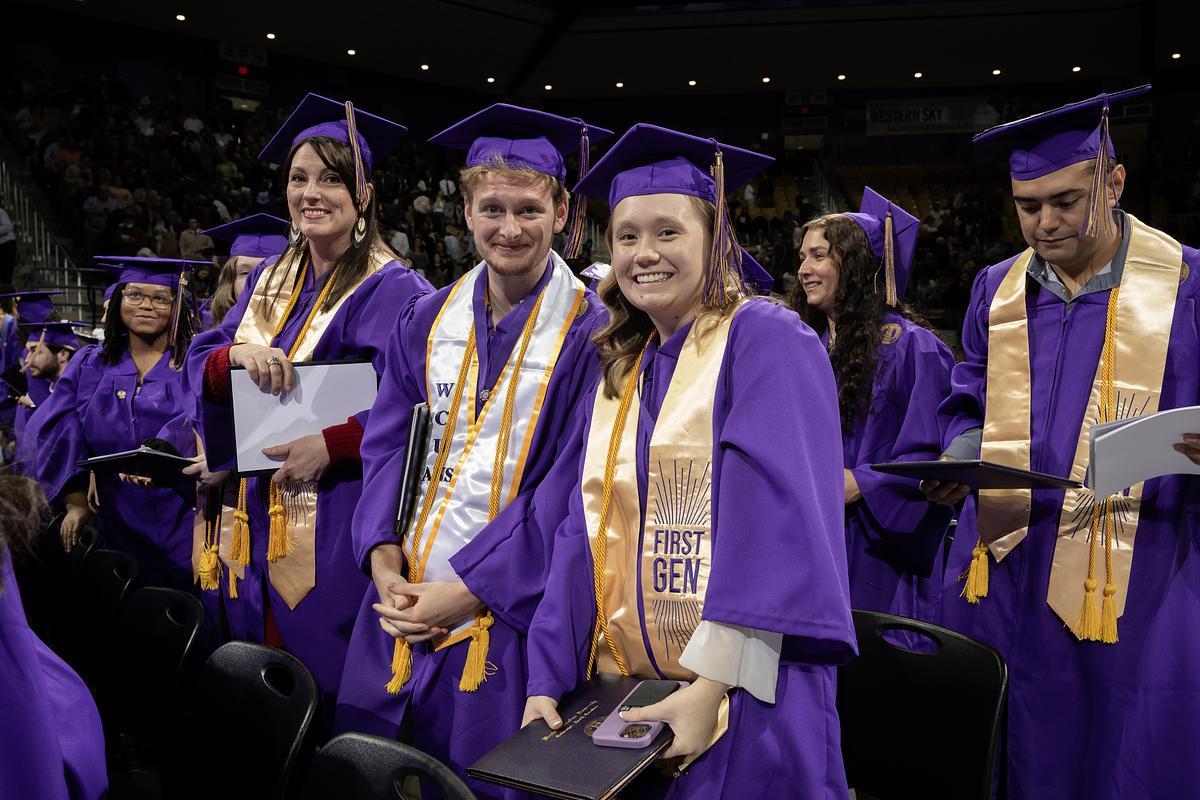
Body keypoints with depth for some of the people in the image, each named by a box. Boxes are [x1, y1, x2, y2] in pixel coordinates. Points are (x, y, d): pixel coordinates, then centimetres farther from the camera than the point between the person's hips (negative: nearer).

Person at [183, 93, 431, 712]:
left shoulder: (390, 289, -10)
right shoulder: (270, 281, 12)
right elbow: (199, 364, 6)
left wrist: (332, 443, -25)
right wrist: (237, 354, -16)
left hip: (339, 522, -7)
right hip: (262, 519, 7)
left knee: (325, 682, 1)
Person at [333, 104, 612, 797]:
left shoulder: (588, 332, -9)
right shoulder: (430, 320, 6)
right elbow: (388, 443, 6)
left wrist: (465, 589, -16)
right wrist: (382, 556, -10)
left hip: (509, 603, -4)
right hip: (406, 592, 5)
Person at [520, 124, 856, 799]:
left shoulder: (767, 341, -8)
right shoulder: (618, 372, 11)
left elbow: (777, 521, -18)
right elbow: (584, 533, 8)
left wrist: (711, 685, -23)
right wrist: (548, 680, 1)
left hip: (744, 693, -6)